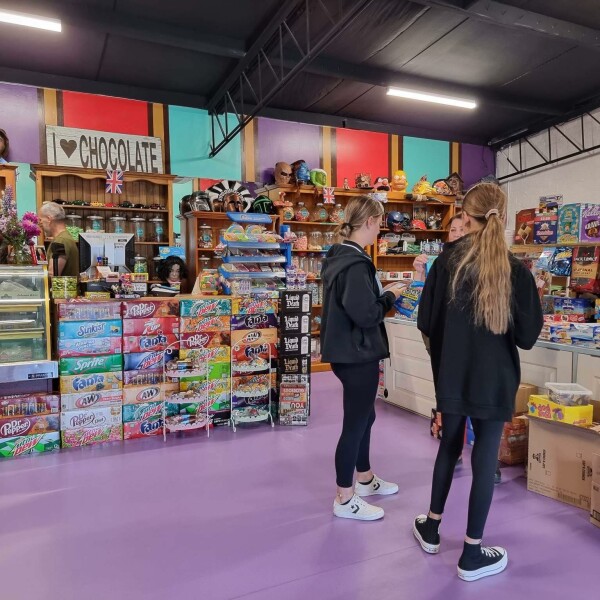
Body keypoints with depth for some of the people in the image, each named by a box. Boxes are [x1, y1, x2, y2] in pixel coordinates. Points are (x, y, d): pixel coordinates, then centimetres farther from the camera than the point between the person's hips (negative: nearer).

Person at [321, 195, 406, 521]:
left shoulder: (339, 256, 8)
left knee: (364, 415, 23)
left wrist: (382, 295, 9)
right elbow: (366, 314, -25)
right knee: (355, 423, 3)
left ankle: (364, 479, 41)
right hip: (357, 354, -10)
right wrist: (390, 296, -10)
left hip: (348, 351, 10)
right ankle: (344, 499, 20)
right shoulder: (355, 263, -23)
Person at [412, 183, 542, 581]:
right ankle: (472, 554, 22)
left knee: (449, 446, 19)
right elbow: (528, 335, -6)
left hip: (452, 373, 2)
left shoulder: (447, 261, -7)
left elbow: (426, 323, -5)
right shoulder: (516, 270, -8)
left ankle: (432, 530, 35)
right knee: (486, 458, 9)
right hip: (495, 377, -1)